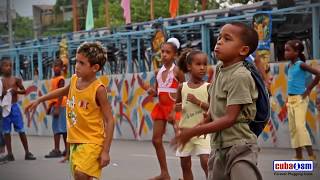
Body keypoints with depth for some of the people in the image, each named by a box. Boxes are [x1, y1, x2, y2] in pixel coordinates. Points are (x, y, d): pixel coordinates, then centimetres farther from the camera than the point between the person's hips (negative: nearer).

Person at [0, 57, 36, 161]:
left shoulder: (16, 80, 1)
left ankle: (27, 152, 6)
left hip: (14, 106, 0)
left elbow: (24, 90, 8)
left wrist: (16, 91, -10)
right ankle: (9, 154, 12)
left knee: (21, 130, 1)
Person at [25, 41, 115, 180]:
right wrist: (39, 100, 33)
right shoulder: (74, 80, 5)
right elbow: (63, 91, 30)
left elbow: (109, 121, -14)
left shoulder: (98, 89, -15)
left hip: (92, 141, -7)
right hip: (75, 141, 7)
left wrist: (105, 151, -18)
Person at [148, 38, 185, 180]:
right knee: (156, 140, 8)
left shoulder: (176, 71, -10)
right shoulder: (158, 72, 8)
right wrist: (152, 92, -4)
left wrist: (175, 110, -17)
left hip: (174, 108, -7)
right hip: (161, 107, 7)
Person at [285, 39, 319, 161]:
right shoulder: (290, 65, 9)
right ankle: (298, 155, 15)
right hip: (291, 99, 9)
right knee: (292, 128, 9)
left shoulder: (301, 64, -13)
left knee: (300, 125, -17)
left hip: (300, 99, -9)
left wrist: (309, 89, -15)